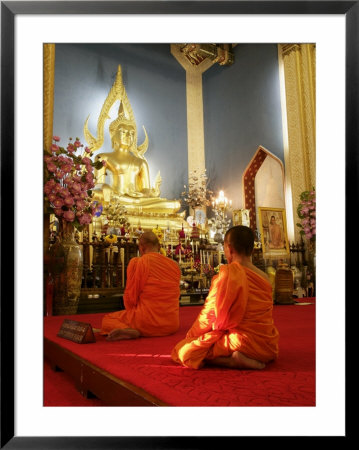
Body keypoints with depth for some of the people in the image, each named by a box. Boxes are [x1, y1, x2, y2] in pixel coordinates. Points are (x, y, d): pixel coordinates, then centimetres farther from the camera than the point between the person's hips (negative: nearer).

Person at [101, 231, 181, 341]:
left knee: (106, 319, 14)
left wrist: (133, 314, 13)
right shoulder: (174, 265, 3)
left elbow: (130, 297, -7)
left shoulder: (136, 262, -10)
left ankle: (128, 331, -12)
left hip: (148, 323, -7)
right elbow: (175, 296, 11)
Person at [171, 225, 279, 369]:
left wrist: (191, 335, 5)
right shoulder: (264, 277, 4)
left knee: (184, 351, -7)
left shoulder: (228, 273, -16)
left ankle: (234, 360, -16)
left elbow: (211, 312, -11)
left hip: (244, 343, -9)